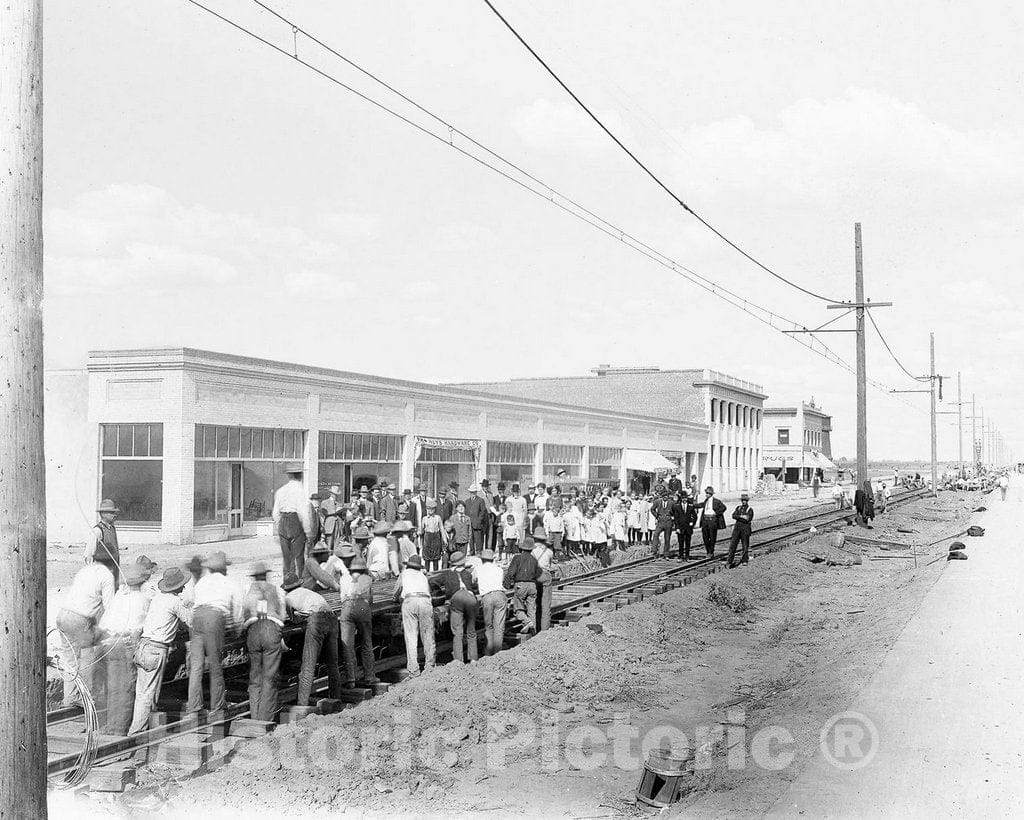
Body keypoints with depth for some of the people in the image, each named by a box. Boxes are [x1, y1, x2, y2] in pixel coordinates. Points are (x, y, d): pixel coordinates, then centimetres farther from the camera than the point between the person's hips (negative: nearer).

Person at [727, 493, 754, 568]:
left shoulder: (750, 509, 0)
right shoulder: (738, 508, 14)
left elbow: (748, 520, -13)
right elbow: (733, 516, -2)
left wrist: (738, 518, -14)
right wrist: (742, 516, -16)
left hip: (745, 529, -3)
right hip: (737, 528, 3)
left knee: (745, 545, 3)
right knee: (733, 544, -2)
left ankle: (744, 560, 15)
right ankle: (730, 560, 1)